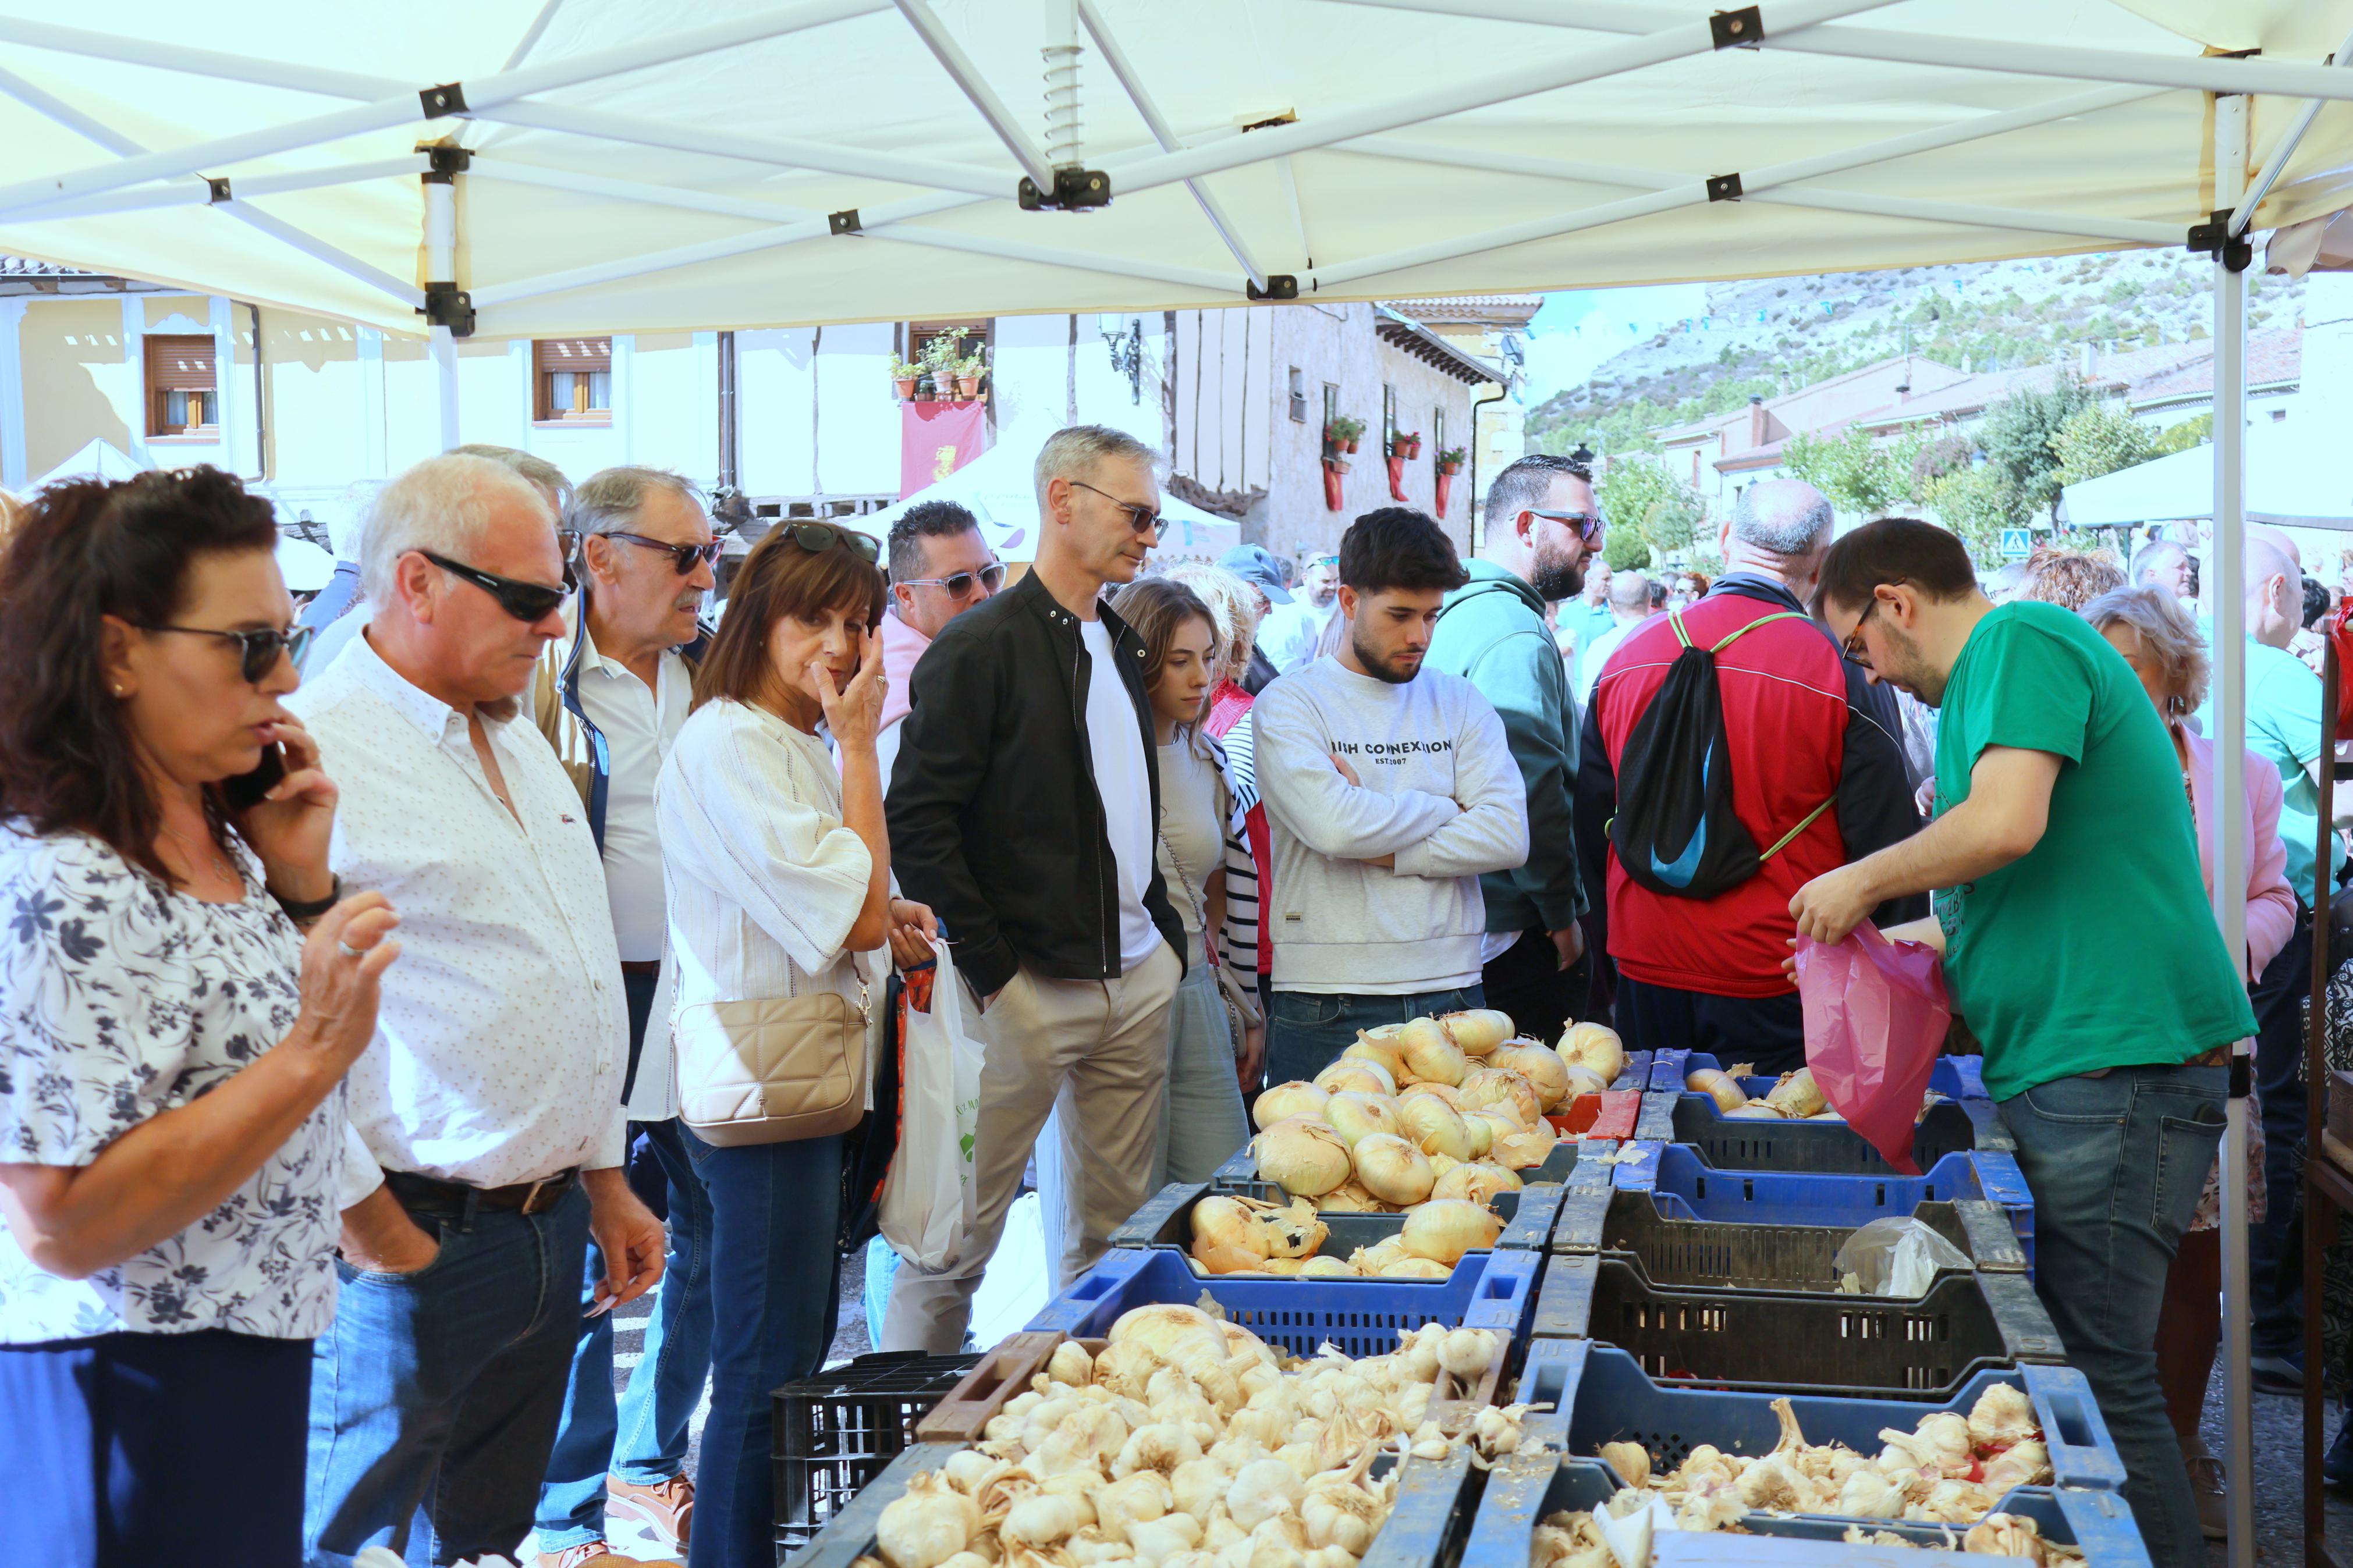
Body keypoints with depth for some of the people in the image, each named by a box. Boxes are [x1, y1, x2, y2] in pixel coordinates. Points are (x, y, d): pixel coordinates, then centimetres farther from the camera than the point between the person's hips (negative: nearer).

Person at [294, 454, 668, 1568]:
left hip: (550, 1228, 8)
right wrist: (371, 1232, -17)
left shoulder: (516, 737, 13)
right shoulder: (314, 756, -16)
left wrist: (603, 1182, 19)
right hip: (412, 1249, -8)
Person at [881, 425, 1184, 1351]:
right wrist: (993, 971, -15)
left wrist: (1166, 935, 14)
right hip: (1029, 987, -7)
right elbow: (917, 821, -14)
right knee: (960, 1233, -1)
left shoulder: (1121, 643, 15)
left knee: (1117, 1225, 12)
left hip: (1138, 982, 7)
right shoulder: (982, 647, -9)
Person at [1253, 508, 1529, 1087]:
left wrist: (1385, 850, -9)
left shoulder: (1460, 703, 11)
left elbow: (1508, 836, -2)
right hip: (1328, 1007, -3)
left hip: (1452, 993, 3)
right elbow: (1335, 825, -18)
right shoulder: (1289, 703, -1)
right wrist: (1448, 810, -3)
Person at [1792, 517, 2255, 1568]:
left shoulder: (2021, 639, -8)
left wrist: (1863, 882, -9)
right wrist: (1937, 938, 23)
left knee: (2099, 1373, -6)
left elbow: (2007, 823, -23)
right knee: (2059, 1359, 12)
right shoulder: (1999, 671, 22)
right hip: (2064, 1074, 10)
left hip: (2113, 1069, -10)